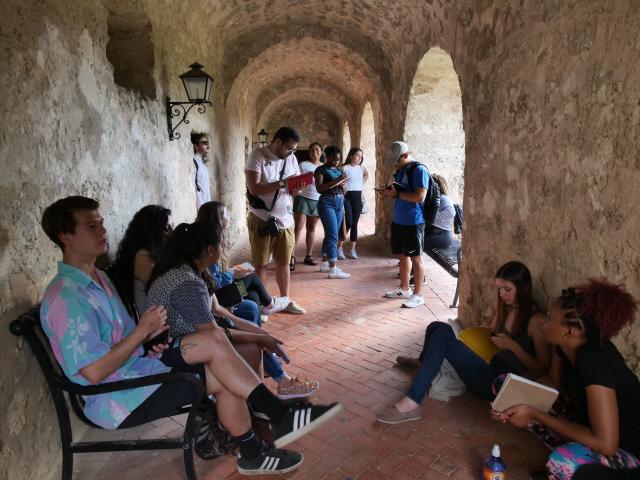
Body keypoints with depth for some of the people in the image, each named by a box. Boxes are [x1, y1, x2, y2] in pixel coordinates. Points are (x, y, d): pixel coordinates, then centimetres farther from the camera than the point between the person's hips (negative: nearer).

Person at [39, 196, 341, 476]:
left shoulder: (96, 278, 11)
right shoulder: (66, 297, -20)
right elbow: (94, 372, -23)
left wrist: (150, 334, -2)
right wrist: (142, 330, -17)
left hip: (137, 367, 9)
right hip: (116, 401, -9)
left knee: (223, 379, -9)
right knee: (213, 341, -20)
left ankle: (253, 453, 5)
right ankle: (280, 417, -6)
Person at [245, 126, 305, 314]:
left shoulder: (291, 159, 8)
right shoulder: (257, 156, -9)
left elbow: (295, 190, 12)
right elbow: (254, 188, -19)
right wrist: (282, 183, -23)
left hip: (285, 219, 5)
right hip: (262, 220, -5)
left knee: (283, 262, 13)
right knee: (260, 264, 5)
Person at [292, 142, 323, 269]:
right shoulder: (303, 165, 0)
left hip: (317, 200, 4)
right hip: (303, 198, -4)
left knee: (311, 228, 9)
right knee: (298, 227, -10)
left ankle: (309, 256, 17)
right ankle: (292, 256, -10)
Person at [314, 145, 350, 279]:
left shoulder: (339, 170, 15)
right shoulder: (321, 170, -4)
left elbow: (344, 192, 18)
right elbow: (319, 188, -17)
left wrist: (342, 185, -5)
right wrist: (336, 181, -22)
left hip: (339, 203, 7)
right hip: (327, 203, -7)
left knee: (329, 235, 12)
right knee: (333, 236, -11)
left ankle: (325, 264, 21)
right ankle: (333, 269, -10)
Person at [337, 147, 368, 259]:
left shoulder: (362, 168, 8)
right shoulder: (345, 168, -8)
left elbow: (367, 175, 29)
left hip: (358, 196, 5)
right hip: (347, 196, -5)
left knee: (355, 223, 5)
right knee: (348, 222, -11)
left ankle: (352, 249, 11)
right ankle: (339, 247, 5)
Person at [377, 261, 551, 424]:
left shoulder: (536, 320, -9)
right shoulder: (505, 308, 12)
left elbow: (542, 370, -9)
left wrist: (513, 346, -19)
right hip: (489, 368, 8)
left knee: (442, 337, -24)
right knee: (439, 328, -7)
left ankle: (411, 403, -21)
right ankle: (423, 363, 25)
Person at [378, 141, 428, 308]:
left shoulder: (419, 170, -14)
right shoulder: (400, 170, 12)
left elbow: (420, 197, -22)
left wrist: (396, 194, -19)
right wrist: (390, 193, 1)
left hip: (413, 222, -8)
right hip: (398, 220, 9)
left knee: (415, 258, 0)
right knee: (403, 255, 16)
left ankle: (418, 295, 9)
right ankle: (404, 289, 29)